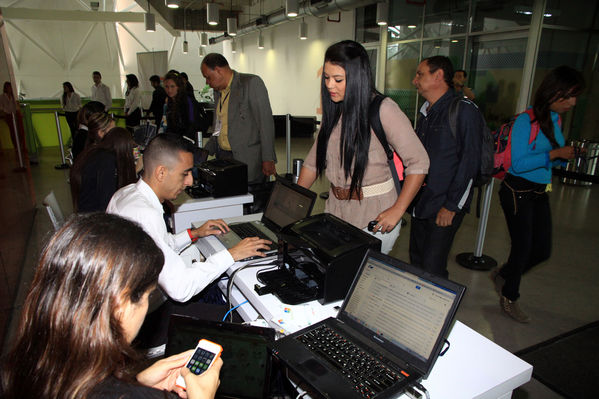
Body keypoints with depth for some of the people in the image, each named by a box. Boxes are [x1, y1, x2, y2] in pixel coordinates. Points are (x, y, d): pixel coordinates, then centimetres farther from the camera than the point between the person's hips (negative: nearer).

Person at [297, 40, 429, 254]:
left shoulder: (382, 109, -13)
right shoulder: (334, 111, 7)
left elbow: (418, 162, -13)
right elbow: (314, 160, 13)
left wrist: (397, 211, -15)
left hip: (374, 214, -6)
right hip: (336, 208, 6)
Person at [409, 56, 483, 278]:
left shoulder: (464, 110, -11)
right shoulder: (426, 113, 16)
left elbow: (470, 161, -15)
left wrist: (451, 205, -17)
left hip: (445, 205, -8)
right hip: (420, 202, 8)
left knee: (431, 268, -5)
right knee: (416, 261, 14)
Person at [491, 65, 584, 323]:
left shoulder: (556, 120, 9)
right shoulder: (526, 120, -15)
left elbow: (553, 160, 17)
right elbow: (518, 164, -21)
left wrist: (565, 156, -3)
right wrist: (554, 154, -23)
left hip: (540, 193, 8)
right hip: (518, 192, -8)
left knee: (543, 250, 12)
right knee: (523, 247, 2)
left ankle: (502, 275, 37)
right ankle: (509, 298, 24)